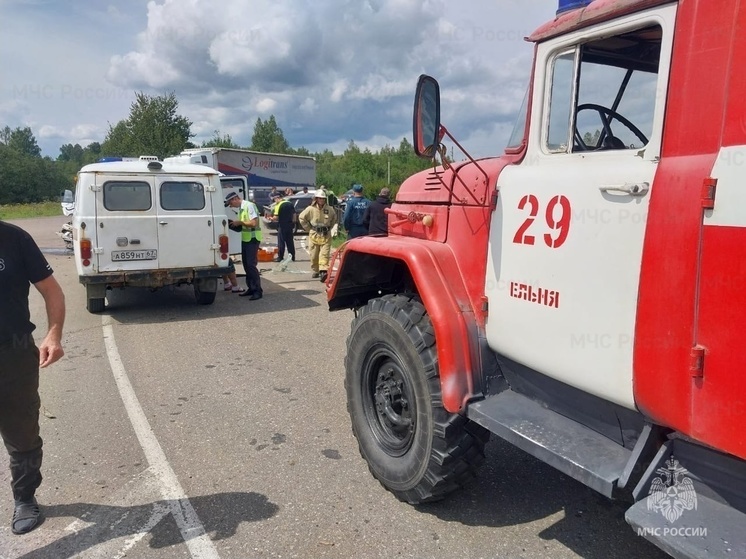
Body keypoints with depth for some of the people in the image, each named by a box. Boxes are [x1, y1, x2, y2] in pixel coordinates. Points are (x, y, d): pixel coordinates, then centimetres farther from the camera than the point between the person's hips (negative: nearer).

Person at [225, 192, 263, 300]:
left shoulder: (249, 206, -15)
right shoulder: (240, 208, 12)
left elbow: (254, 223, -23)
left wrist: (240, 222, -15)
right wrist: (234, 222, 4)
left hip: (252, 238, -9)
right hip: (245, 238, 9)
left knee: (251, 264, -10)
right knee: (246, 264, 11)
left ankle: (258, 291, -5)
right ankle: (251, 288, 19)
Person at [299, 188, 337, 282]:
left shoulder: (330, 210, 1)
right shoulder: (311, 209, -4)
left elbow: (334, 219, 20)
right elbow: (301, 218, 5)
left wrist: (329, 228, 11)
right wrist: (309, 228, 4)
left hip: (326, 236, 0)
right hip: (314, 235, 0)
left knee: (324, 254, -12)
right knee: (314, 255, 7)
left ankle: (323, 272, -21)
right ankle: (315, 271, 23)